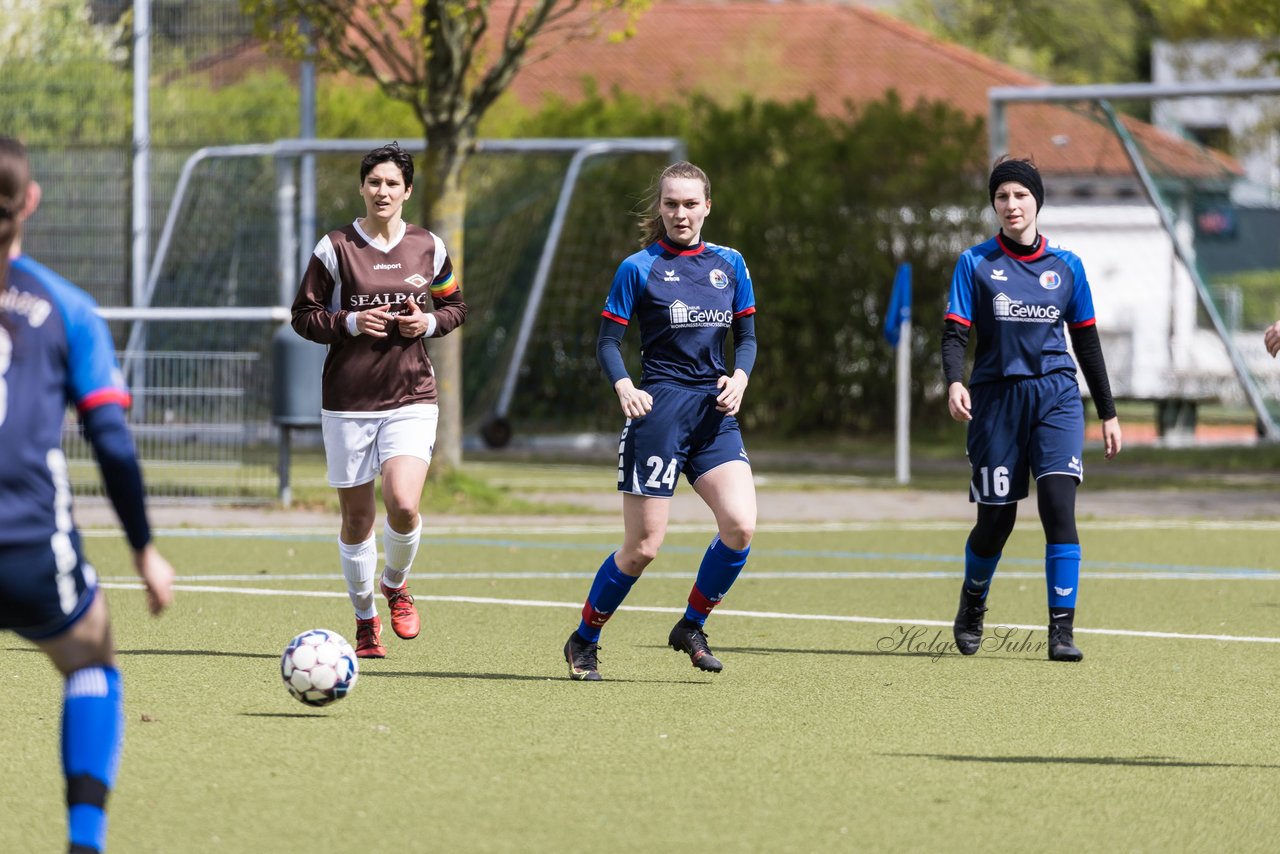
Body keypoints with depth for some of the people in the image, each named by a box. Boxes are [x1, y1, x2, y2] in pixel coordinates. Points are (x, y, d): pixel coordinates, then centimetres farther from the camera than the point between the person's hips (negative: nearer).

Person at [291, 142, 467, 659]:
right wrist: (351, 323, -15)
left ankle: (395, 584, 11)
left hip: (411, 398, 0)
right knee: (357, 518, 4)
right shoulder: (336, 248, -2)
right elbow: (303, 315, 1)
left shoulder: (428, 248, 5)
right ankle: (365, 621, 23)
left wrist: (429, 323, -4)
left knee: (403, 505, -20)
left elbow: (455, 306, 17)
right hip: (348, 400, 0)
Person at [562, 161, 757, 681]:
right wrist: (624, 386, -20)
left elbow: (747, 335, 16)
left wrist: (739, 377, -5)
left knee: (740, 525, -15)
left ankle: (691, 626, 7)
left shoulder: (729, 264, 11)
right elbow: (608, 340, -2)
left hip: (714, 411, 4)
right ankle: (584, 640, 16)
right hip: (658, 409, -4)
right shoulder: (639, 268, -1)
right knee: (642, 546, -5)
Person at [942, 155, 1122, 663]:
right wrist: (954, 382, -24)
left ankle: (1062, 629, -16)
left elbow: (1086, 341, 14)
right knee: (995, 519, 3)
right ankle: (971, 609, 33)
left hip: (1055, 393, 1)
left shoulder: (1066, 267, 8)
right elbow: (955, 332, -4)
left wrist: (1108, 413, 15)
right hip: (997, 396, -1)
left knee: (1058, 506, -17)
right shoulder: (976, 264, 3)